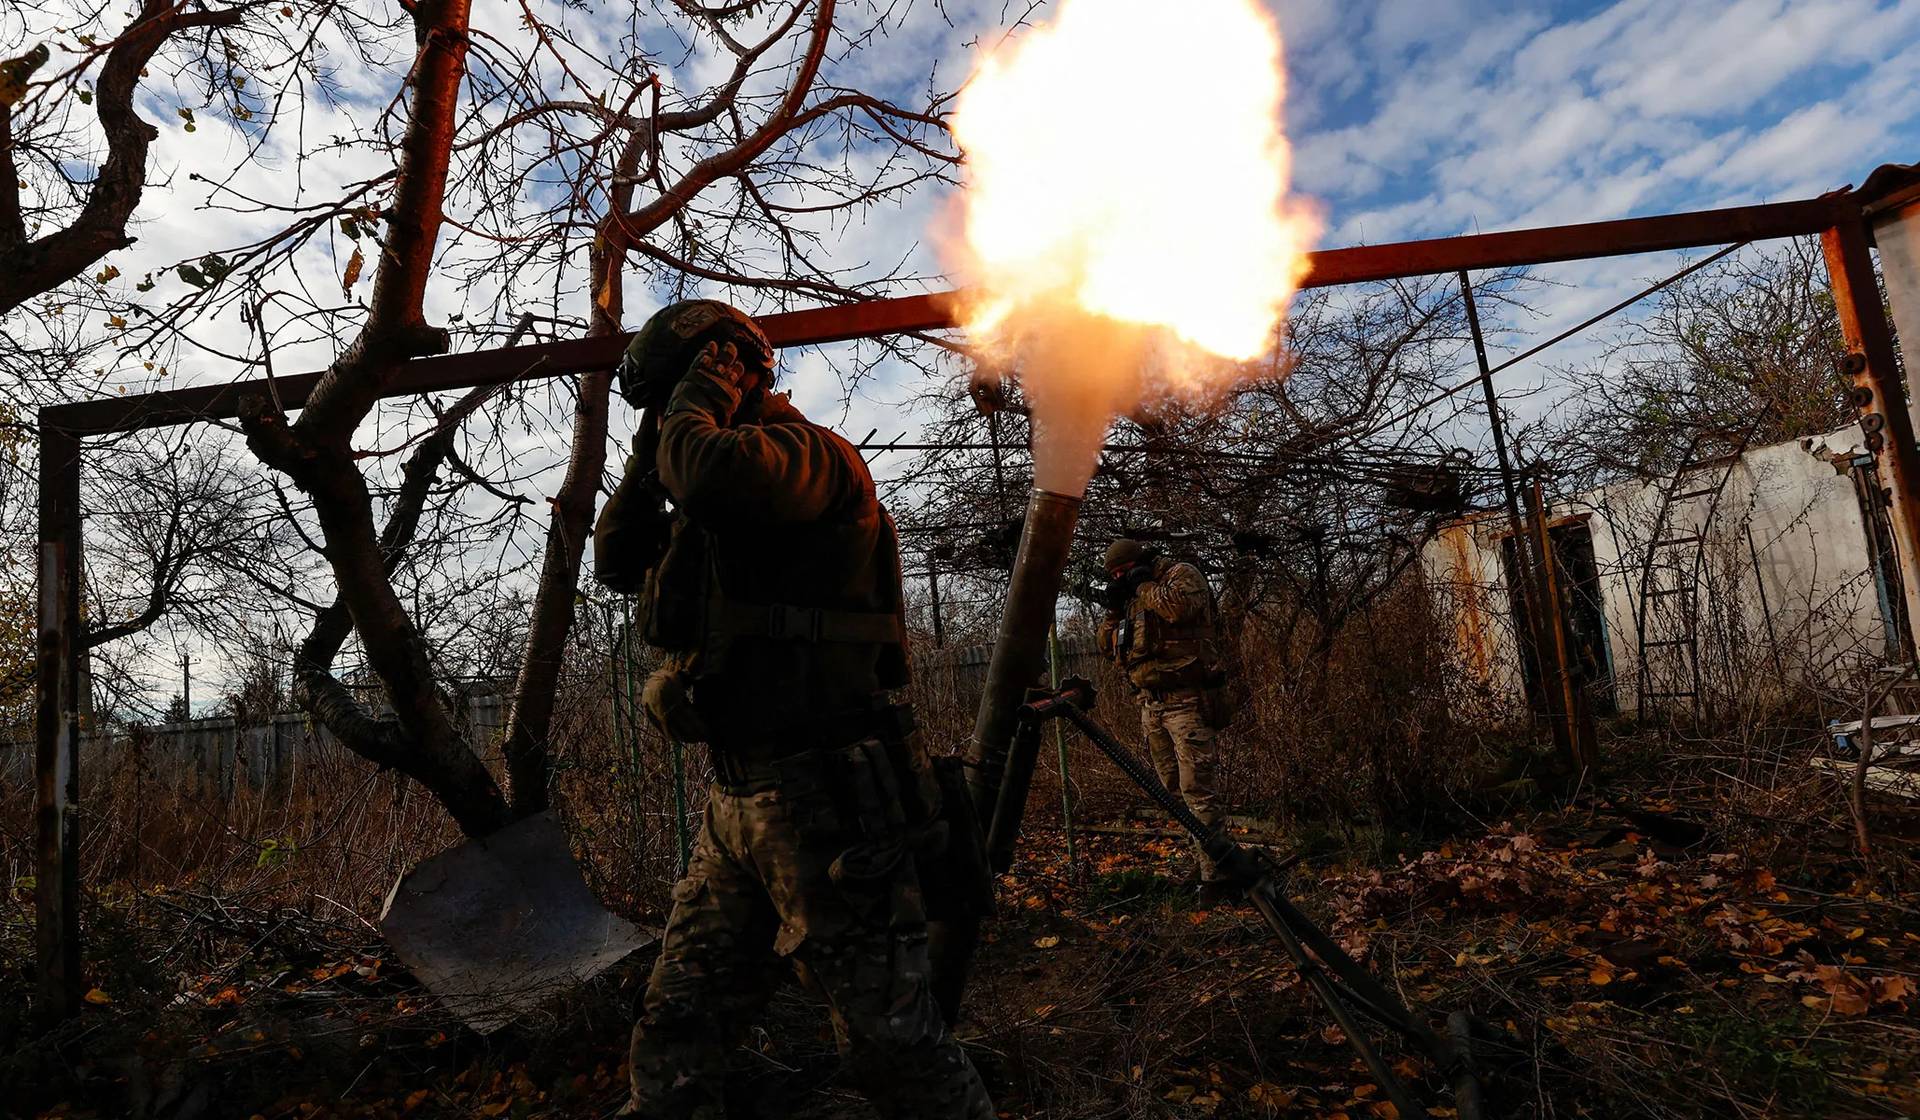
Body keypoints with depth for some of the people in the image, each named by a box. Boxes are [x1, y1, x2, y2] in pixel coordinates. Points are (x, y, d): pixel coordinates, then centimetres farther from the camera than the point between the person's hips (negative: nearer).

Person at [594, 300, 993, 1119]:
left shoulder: (811, 454, -10)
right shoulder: (726, 506, 20)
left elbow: (708, 471, -30)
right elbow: (619, 560, 22)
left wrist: (696, 398, -8)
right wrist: (651, 449, 11)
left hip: (824, 799, -9)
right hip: (740, 803, 10)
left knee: (890, 1039, 0)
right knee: (675, 1034, 15)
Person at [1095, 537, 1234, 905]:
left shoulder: (1181, 574, -3)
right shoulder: (1135, 597, 19)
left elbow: (1181, 606, -26)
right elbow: (1108, 646, 20)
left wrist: (1145, 585, -11)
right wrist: (1114, 608, 5)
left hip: (1185, 701, -8)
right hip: (1150, 705, 8)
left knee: (1196, 789, -12)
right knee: (1174, 789, 12)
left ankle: (1213, 876, -10)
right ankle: (1201, 858, 23)